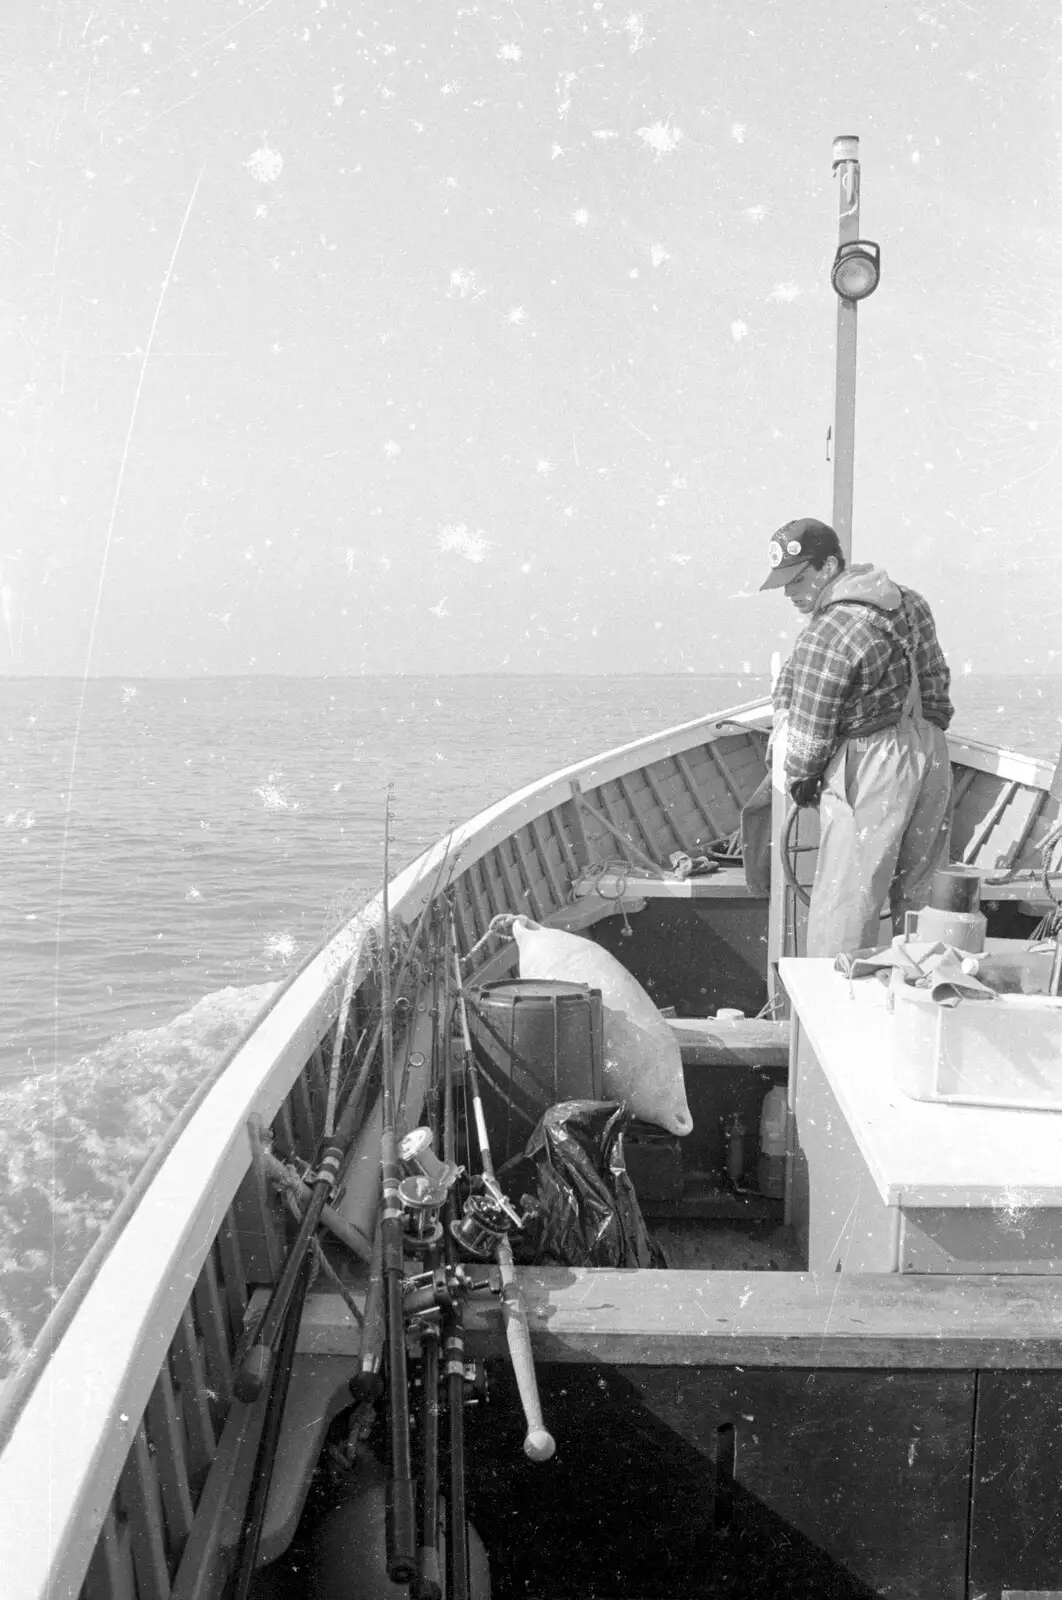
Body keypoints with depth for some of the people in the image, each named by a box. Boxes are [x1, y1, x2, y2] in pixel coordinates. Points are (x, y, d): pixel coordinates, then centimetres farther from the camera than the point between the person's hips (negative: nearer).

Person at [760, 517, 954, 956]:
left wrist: (798, 783, 4)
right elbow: (938, 679, 13)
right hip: (932, 752, 9)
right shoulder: (905, 599, 7)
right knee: (920, 893, 17)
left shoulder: (824, 635, -19)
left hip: (873, 771, -9)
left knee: (843, 905, -1)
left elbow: (810, 732, -13)